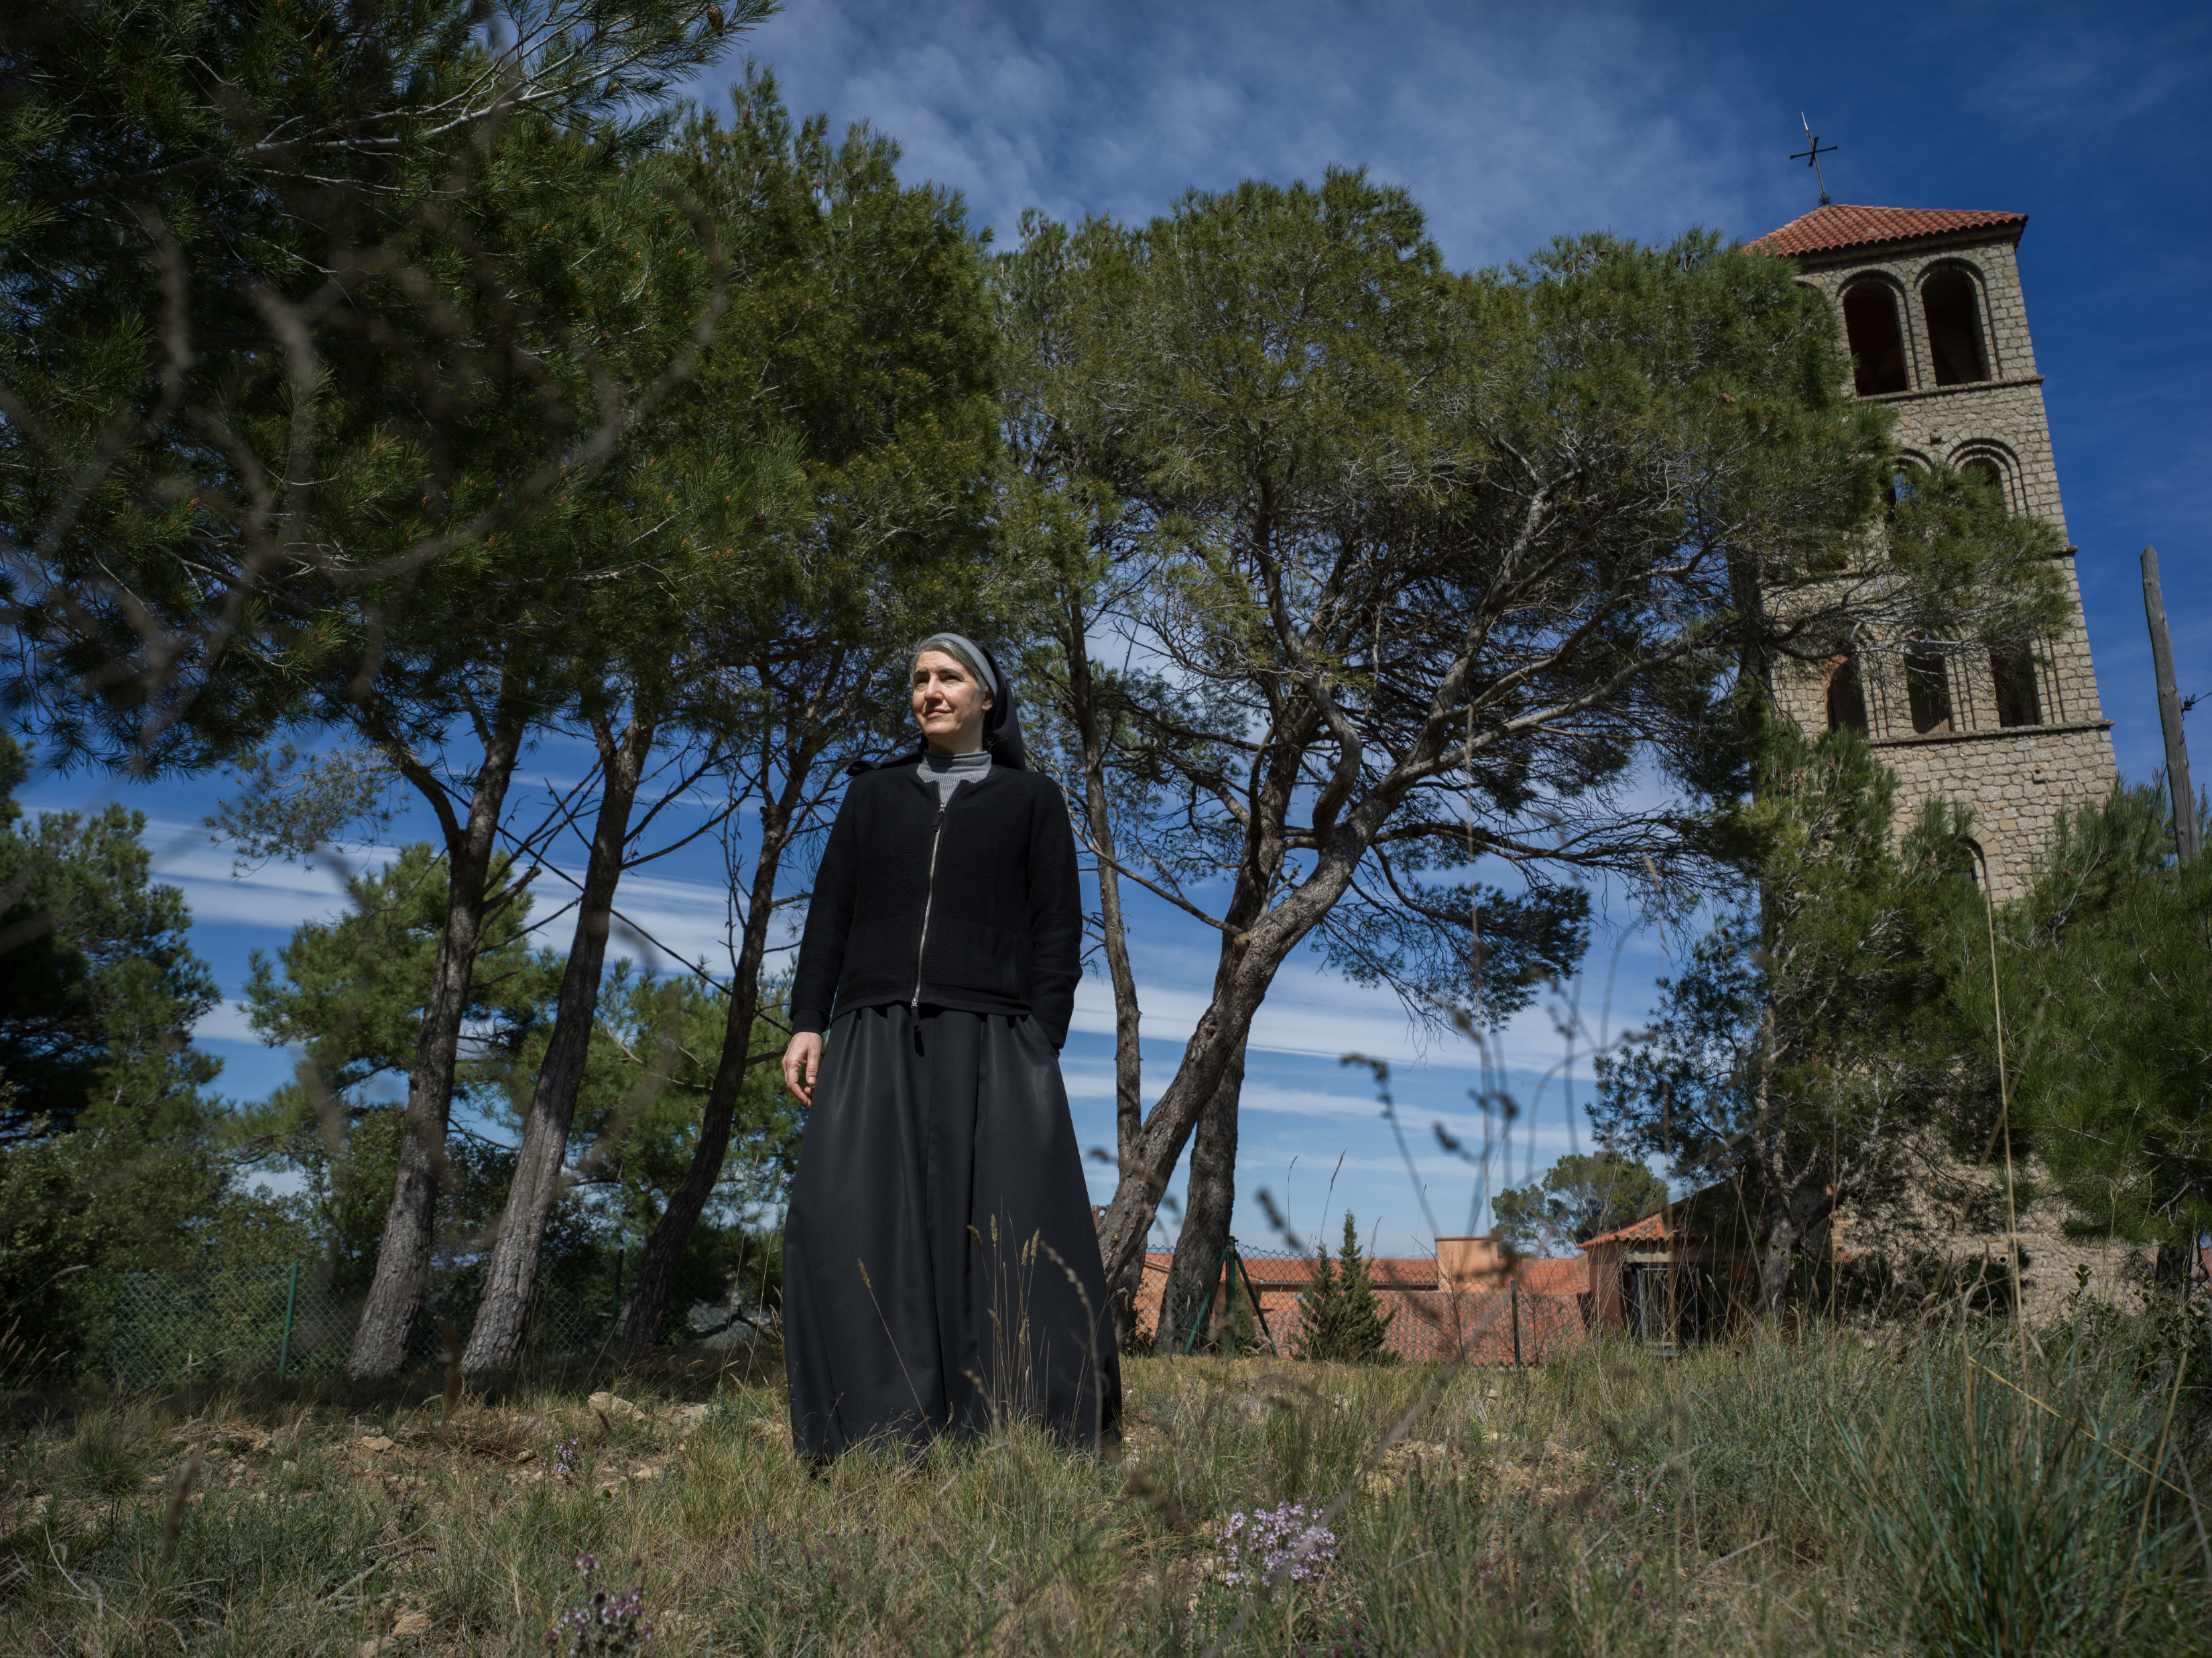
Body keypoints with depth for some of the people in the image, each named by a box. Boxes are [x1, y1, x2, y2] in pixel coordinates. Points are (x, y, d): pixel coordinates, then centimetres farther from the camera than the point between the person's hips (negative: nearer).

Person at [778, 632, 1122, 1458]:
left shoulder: (1031, 799, 13)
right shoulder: (874, 794, 20)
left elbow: (1057, 931, 5)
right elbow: (830, 913, 14)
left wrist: (1039, 1051, -6)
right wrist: (807, 1023, 1)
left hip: (987, 1040, -2)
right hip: (876, 1041, 2)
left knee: (1007, 1232, -10)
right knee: (850, 1226, -11)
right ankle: (879, 1437, -7)